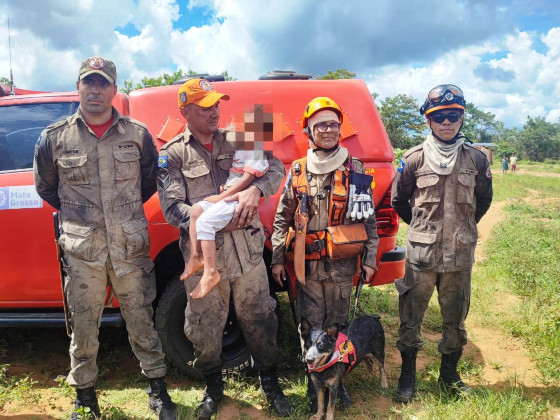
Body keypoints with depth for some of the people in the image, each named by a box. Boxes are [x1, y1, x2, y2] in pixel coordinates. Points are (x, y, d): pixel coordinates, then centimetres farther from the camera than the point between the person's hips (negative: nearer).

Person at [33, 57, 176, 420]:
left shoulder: (137, 134, 2)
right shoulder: (55, 138, 1)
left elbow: (151, 179, 15)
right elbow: (45, 186, 15)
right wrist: (78, 214, 12)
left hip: (131, 246, 0)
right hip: (82, 250, 0)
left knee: (141, 320, 10)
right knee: (83, 326, 11)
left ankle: (158, 388, 29)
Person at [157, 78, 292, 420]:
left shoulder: (236, 141, 7)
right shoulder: (173, 155, 1)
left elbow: (276, 167, -1)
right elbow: (173, 208, -8)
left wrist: (255, 190, -22)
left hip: (248, 251, 1)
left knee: (258, 320, 12)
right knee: (204, 328, 12)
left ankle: (270, 382, 36)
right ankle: (214, 386, 39)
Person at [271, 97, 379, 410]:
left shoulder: (355, 169, 1)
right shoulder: (298, 171, 4)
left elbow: (369, 217, 3)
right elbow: (283, 218, 8)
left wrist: (370, 259, 0)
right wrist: (277, 258, 5)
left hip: (342, 265, -1)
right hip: (307, 265, 1)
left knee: (338, 324, 12)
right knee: (312, 326, 10)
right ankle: (315, 385, 28)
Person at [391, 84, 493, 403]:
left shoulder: (476, 159, 2)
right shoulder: (414, 159, -2)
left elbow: (483, 200, 16)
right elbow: (399, 200, 8)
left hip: (461, 255, 2)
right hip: (421, 254, -1)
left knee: (455, 319, 14)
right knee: (411, 317, 6)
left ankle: (449, 374, 34)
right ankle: (408, 374, 24)